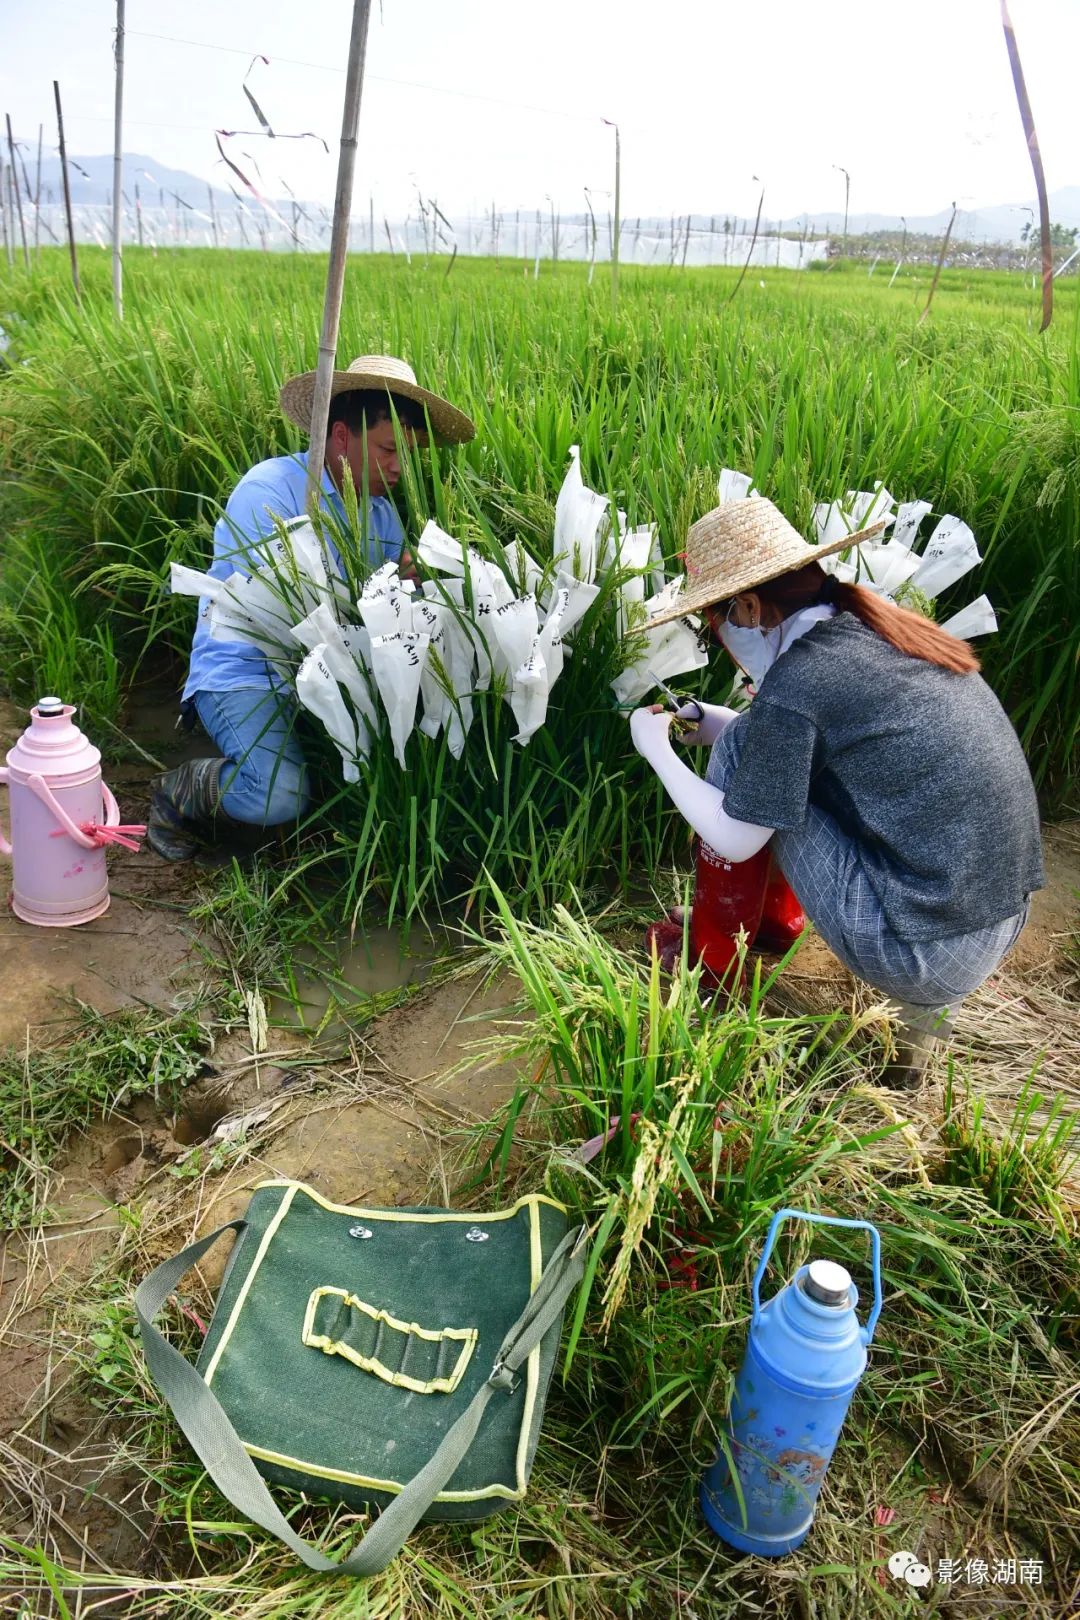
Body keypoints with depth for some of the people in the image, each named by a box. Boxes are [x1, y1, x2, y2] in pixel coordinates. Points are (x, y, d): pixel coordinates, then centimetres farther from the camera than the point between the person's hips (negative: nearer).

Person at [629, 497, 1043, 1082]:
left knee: (741, 751, -1)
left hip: (923, 953, -9)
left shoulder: (794, 682, -18)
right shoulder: (878, 628, 6)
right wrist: (722, 723, 23)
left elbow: (734, 841, -8)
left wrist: (657, 749, 5)